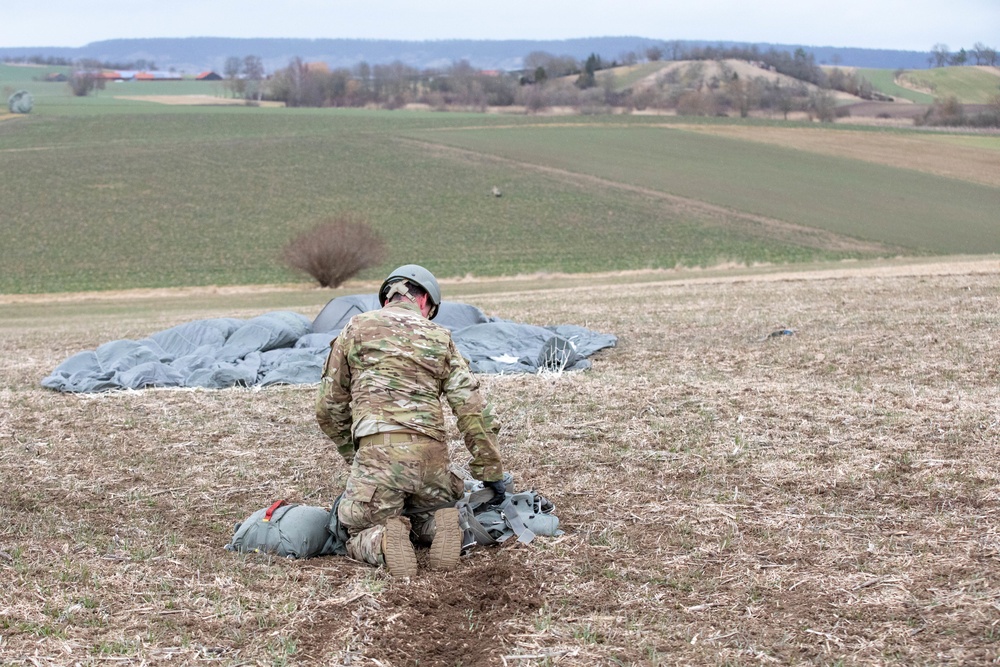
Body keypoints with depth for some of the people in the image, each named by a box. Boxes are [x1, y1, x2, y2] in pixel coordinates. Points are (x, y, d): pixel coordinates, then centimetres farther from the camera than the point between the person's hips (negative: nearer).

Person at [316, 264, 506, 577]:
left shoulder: (356, 328, 14)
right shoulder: (439, 337, 17)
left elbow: (329, 407, 16)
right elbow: (472, 408, 9)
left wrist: (352, 456, 28)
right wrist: (490, 471, 13)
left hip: (378, 449, -2)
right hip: (432, 454, 3)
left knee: (360, 535, 12)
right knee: (426, 516, 28)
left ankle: (382, 542, -23)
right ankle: (439, 529, -8)